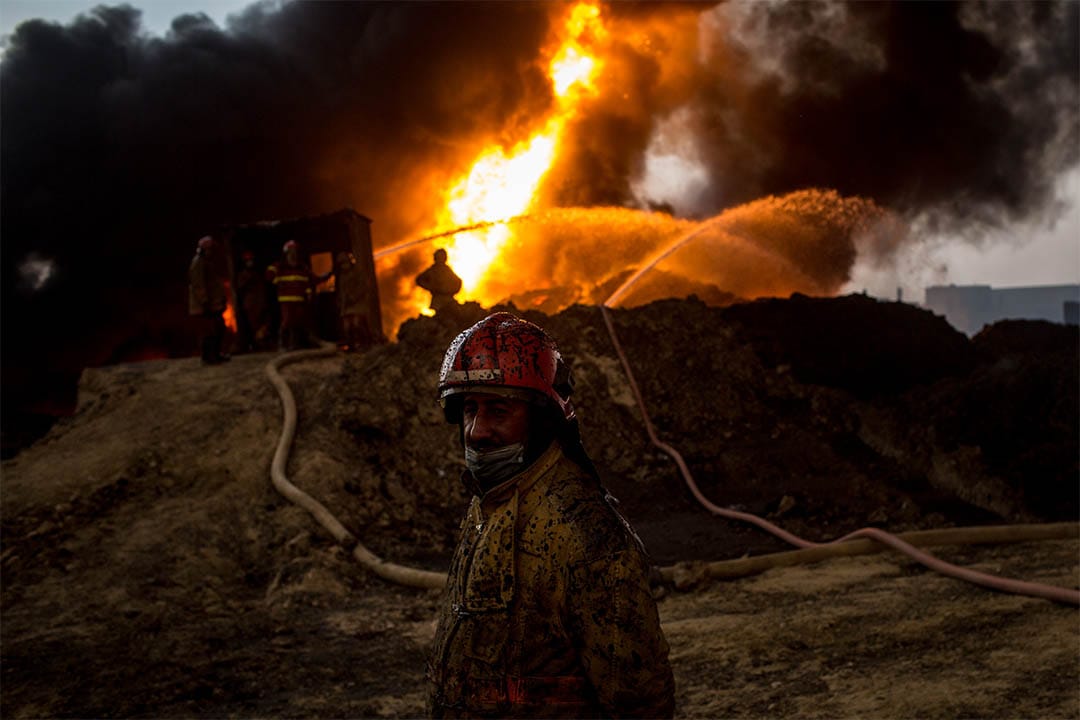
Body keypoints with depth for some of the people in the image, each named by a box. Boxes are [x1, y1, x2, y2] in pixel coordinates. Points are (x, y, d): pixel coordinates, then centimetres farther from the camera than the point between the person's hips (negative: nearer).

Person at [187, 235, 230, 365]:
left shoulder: (212, 262, 20)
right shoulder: (198, 262, -12)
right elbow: (198, 284, -18)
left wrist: (223, 299, 22)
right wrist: (204, 301, -22)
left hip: (215, 304, 10)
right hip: (205, 305, -10)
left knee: (219, 329, 12)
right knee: (207, 331, -8)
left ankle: (216, 354, 21)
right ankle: (207, 357, -5)